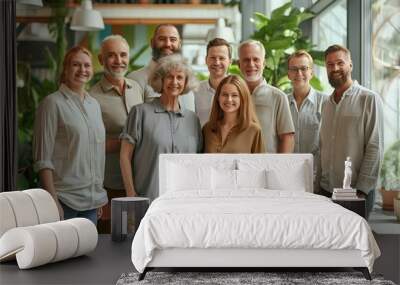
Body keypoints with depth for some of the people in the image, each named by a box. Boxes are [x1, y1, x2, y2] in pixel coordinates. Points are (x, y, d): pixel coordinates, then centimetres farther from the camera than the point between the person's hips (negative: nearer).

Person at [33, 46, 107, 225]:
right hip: (64, 200, -6)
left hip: (92, 200, 6)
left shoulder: (94, 104, 13)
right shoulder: (53, 103, -7)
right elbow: (43, 160, -10)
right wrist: (53, 201, -16)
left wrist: (100, 196, 14)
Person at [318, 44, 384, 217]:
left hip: (357, 192, -5)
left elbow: (375, 148, -10)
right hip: (326, 190, 5)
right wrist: (318, 182, 8)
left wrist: (362, 189, -15)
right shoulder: (326, 104, 14)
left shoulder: (369, 99, -5)